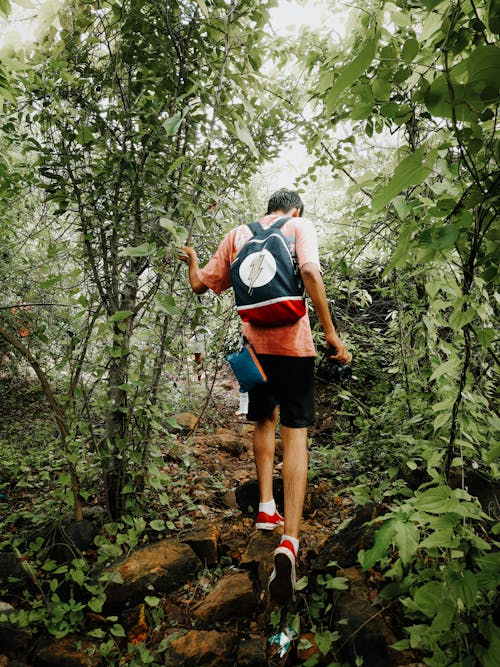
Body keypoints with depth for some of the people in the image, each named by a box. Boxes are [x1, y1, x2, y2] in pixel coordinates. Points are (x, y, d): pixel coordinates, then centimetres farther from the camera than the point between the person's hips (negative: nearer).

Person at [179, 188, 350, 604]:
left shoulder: (237, 235, 13)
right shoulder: (299, 225, 4)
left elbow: (200, 284, 15)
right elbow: (310, 272, -15)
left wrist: (192, 261, 37)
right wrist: (331, 333, -15)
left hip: (253, 343, 4)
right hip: (293, 343, -3)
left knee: (264, 421, 23)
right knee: (295, 434, -4)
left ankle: (266, 507, 25)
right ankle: (289, 541, -13)